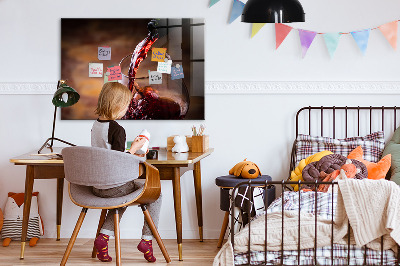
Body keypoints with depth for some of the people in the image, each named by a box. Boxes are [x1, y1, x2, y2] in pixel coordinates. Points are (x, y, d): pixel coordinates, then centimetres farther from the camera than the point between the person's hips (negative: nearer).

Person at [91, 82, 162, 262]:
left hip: (96, 186, 8)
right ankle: (146, 239, 9)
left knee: (123, 195, 36)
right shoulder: (117, 129, -20)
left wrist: (131, 154, 19)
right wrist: (134, 148, -8)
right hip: (114, 186, -8)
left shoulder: (95, 125, 6)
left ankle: (103, 236, 19)